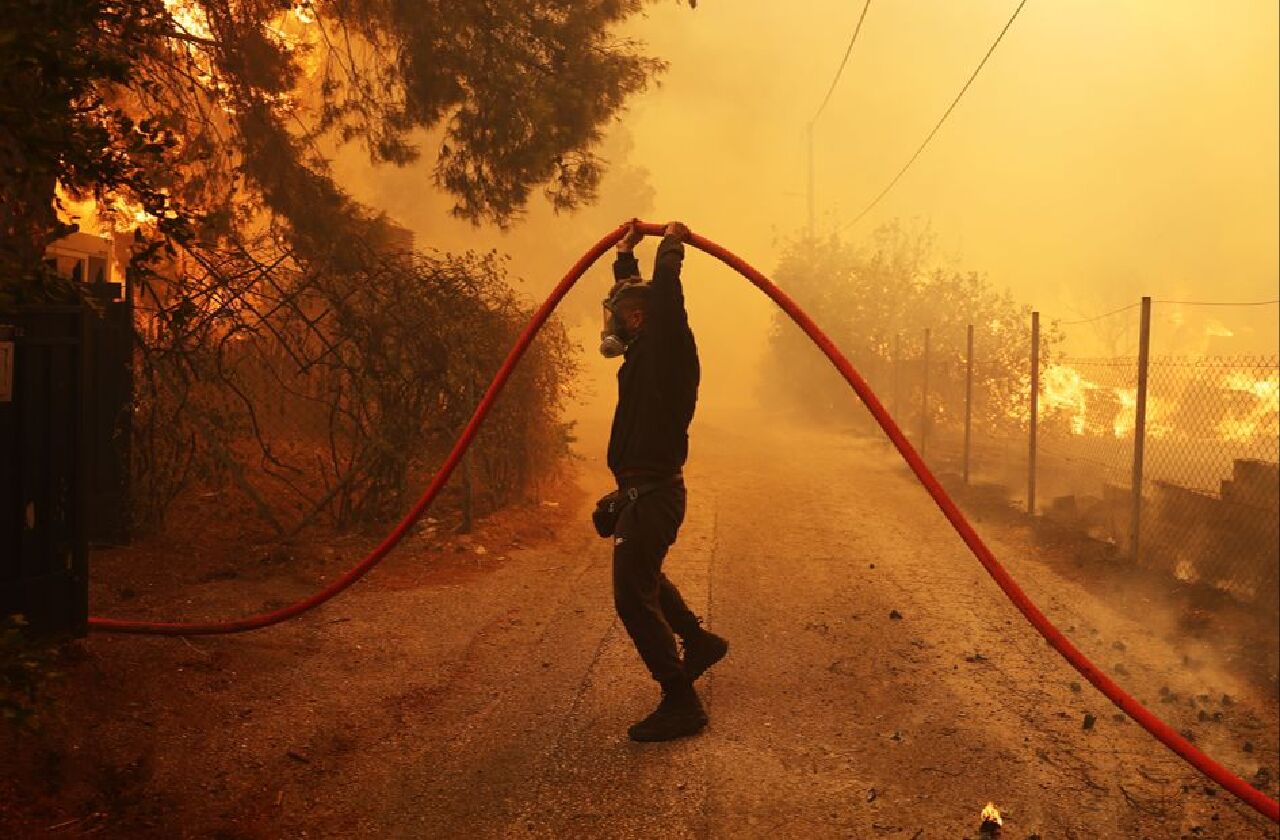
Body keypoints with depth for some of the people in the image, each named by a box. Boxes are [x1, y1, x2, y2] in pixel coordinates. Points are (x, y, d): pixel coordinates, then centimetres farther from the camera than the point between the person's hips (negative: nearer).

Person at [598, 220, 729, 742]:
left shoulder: (663, 346, -12)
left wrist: (670, 246, -10)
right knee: (642, 578, 29)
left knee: (633, 596, -11)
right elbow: (632, 295, 31)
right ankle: (699, 641, 43)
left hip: (653, 493, -10)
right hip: (646, 490, 10)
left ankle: (681, 703, -5)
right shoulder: (647, 350, 13)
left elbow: (664, 294, -26)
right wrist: (625, 255, 36)